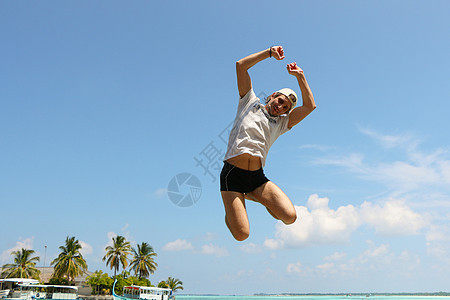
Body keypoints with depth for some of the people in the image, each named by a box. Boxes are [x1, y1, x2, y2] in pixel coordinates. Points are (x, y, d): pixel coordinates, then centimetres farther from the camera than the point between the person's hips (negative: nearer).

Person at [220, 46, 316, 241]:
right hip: (232, 174, -4)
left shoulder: (281, 123, 20)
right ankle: (230, 208, 21)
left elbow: (310, 106, 12)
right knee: (241, 234, -14)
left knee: (289, 217, -14)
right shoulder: (251, 103, 14)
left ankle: (254, 196, 13)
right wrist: (270, 52, 10)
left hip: (257, 177, 4)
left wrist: (300, 75, 12)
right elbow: (241, 65, 9)